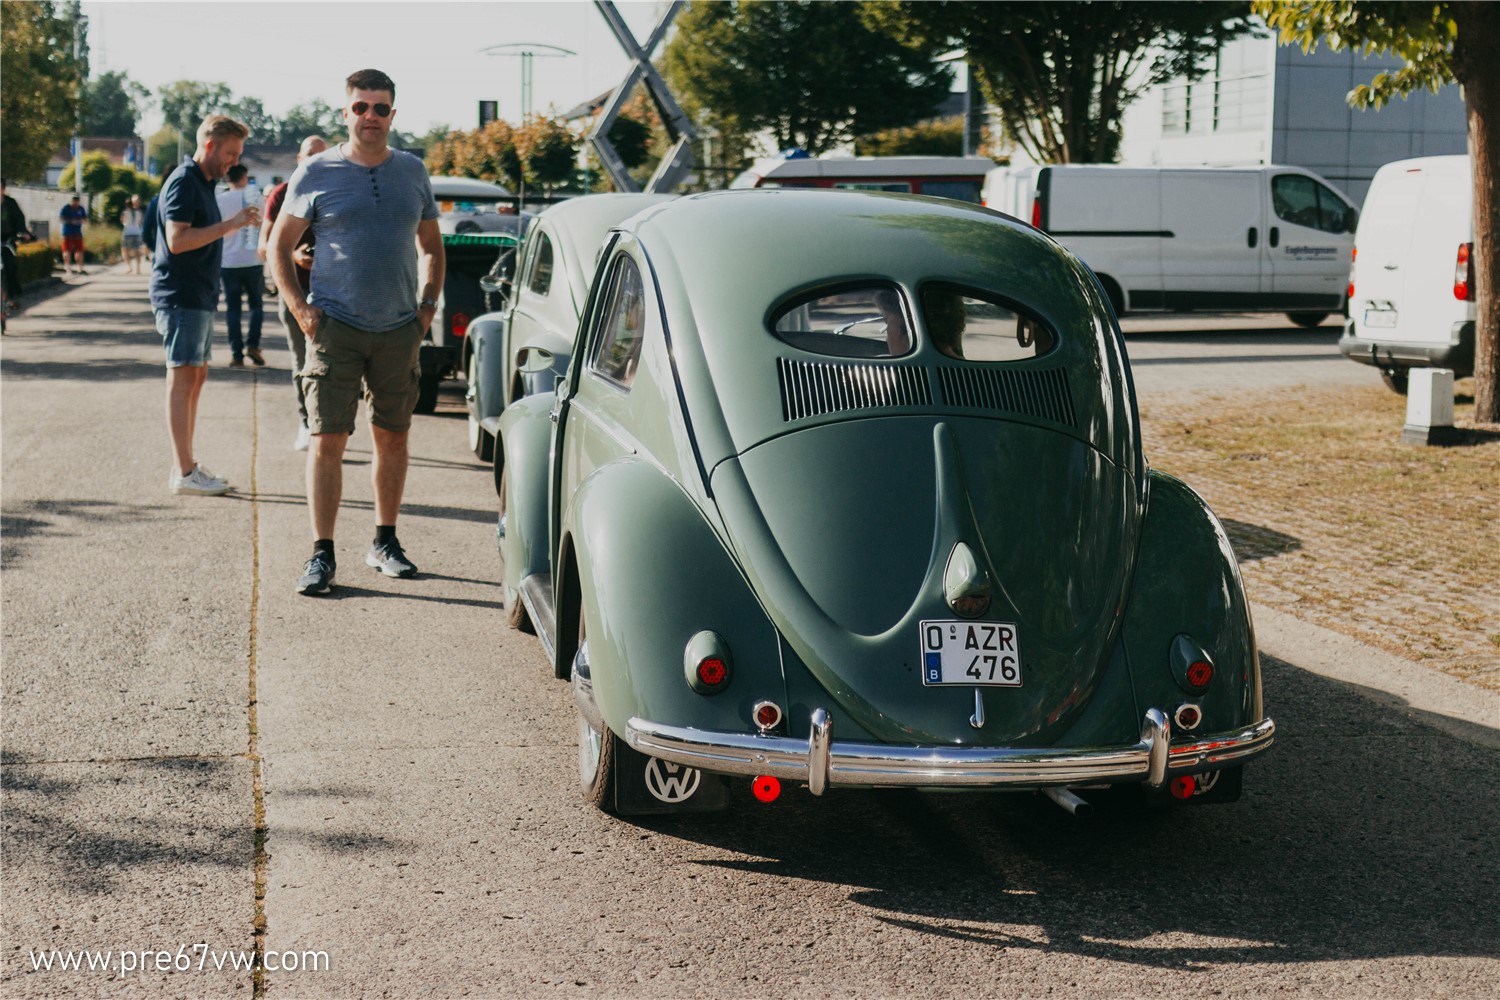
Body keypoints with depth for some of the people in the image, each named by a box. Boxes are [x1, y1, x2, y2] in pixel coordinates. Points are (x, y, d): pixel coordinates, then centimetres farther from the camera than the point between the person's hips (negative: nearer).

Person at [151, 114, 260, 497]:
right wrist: (230, 224, -23)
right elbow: (177, 240, -23)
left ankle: (186, 465, 18)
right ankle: (184, 473, -8)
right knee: (183, 379, -9)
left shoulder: (203, 183, 19)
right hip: (181, 297, -10)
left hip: (199, 297, 10)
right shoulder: (183, 182, -13)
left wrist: (235, 224, 16)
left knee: (196, 376, 12)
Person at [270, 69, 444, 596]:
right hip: (336, 327, -3)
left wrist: (428, 303, 7)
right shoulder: (316, 173, -1)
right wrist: (300, 308, -5)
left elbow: (432, 246, 20)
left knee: (393, 436, 9)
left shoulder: (413, 172, 9)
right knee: (327, 440, -7)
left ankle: (385, 542, 22)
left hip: (399, 329, 3)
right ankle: (321, 554, -2)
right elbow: (279, 246, 5)